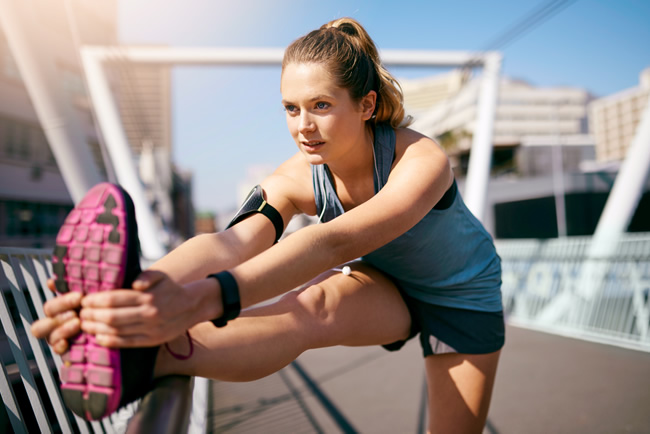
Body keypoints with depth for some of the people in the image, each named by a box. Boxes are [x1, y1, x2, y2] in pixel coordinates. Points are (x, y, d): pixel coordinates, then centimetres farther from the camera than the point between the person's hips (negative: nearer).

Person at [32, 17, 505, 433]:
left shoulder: (422, 161, -35)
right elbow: (230, 241, -41)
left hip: (462, 296, 0)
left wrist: (205, 298, -68)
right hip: (383, 284, 1)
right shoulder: (296, 180, -22)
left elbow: (335, 243, -53)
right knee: (314, 306, -33)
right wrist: (140, 287, -61)